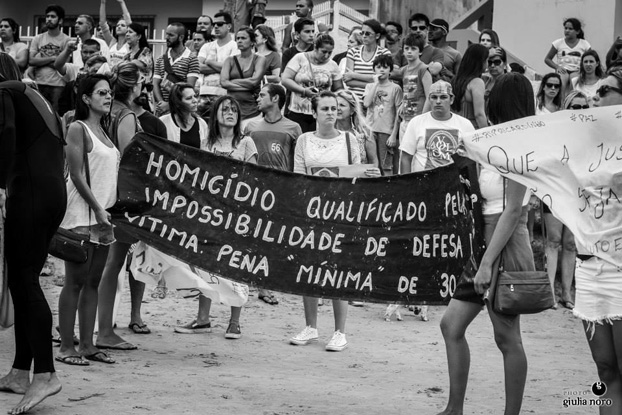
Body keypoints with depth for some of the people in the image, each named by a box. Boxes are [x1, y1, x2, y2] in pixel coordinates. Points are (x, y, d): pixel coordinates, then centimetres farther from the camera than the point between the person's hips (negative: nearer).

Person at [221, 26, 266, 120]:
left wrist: (232, 82, -1)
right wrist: (246, 85, -8)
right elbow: (223, 82, -1)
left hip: (250, 107, -2)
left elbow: (254, 81, -8)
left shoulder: (259, 59, 6)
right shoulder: (230, 60, 13)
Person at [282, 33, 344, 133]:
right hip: (297, 113, -1)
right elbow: (285, 80, -5)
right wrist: (304, 91, -16)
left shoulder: (333, 65, 8)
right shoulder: (300, 59, 1)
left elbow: (339, 89, 14)